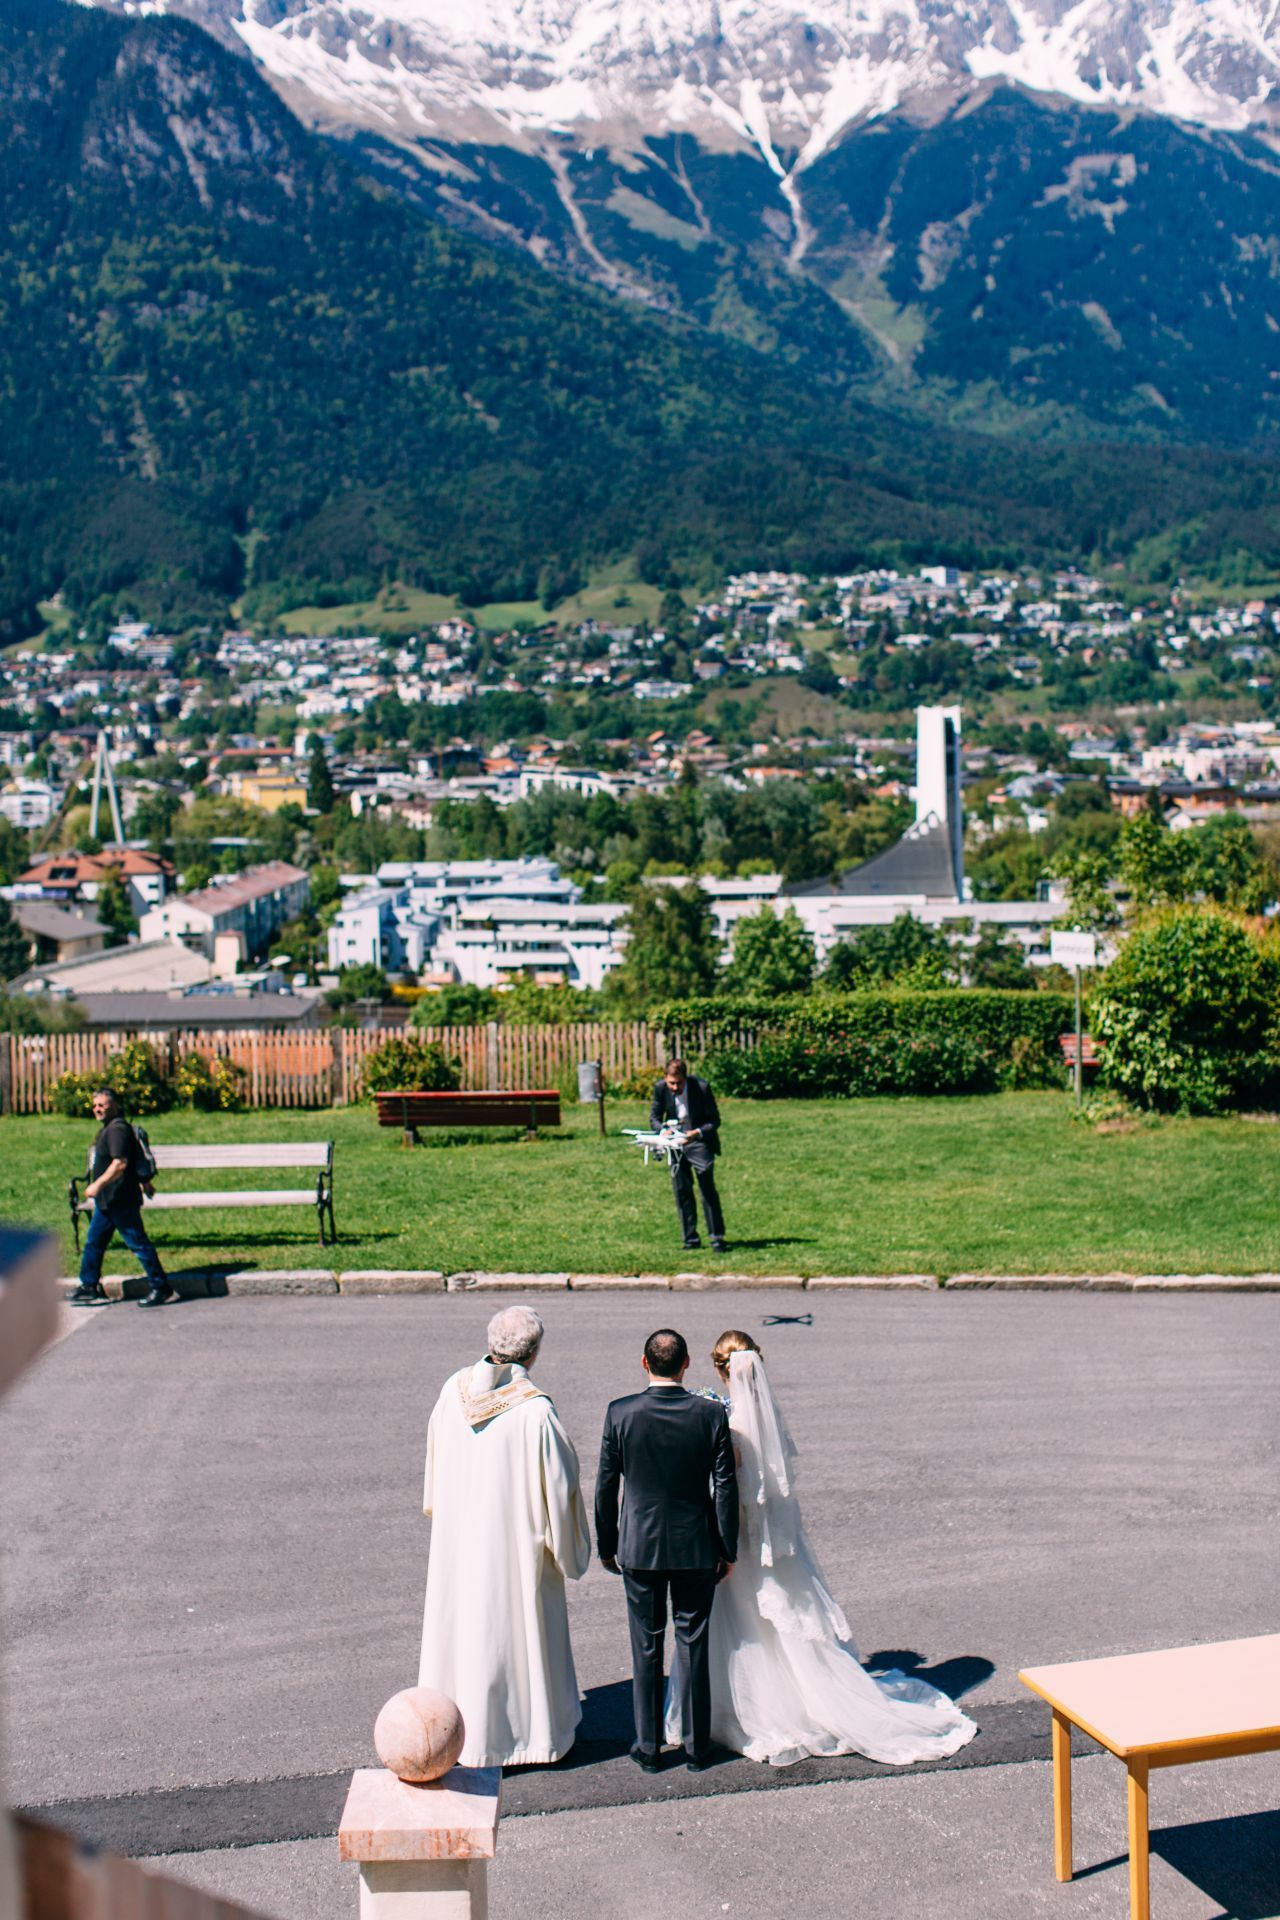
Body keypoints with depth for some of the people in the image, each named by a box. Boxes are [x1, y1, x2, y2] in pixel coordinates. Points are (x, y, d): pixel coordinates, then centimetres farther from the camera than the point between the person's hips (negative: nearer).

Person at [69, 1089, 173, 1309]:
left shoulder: (118, 1129, -17)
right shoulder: (106, 1129, 17)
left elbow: (120, 1163, -27)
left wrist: (98, 1184, -28)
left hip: (120, 1200, -11)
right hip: (106, 1201, 11)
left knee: (137, 1242, -6)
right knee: (93, 1242, 14)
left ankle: (160, 1286, -1)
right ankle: (89, 1286, 21)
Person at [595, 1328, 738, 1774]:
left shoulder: (620, 1413, -10)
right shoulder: (711, 1414, -10)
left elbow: (605, 1486, -3)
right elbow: (725, 1487, -5)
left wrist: (606, 1547, 8)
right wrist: (728, 1549, 5)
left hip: (640, 1548, 0)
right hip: (696, 1548, 0)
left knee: (646, 1648, 11)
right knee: (693, 1645, 11)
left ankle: (649, 1747, 19)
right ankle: (696, 1747, 19)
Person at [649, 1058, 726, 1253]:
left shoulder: (701, 1087, -20)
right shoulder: (660, 1088, -11)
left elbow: (714, 1121, -12)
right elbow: (654, 1117, 0)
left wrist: (697, 1133, -30)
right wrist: (663, 1130, -22)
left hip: (700, 1140, -3)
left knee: (707, 1188, -9)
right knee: (681, 1190, 3)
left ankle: (716, 1237, -3)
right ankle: (691, 1239, 10)